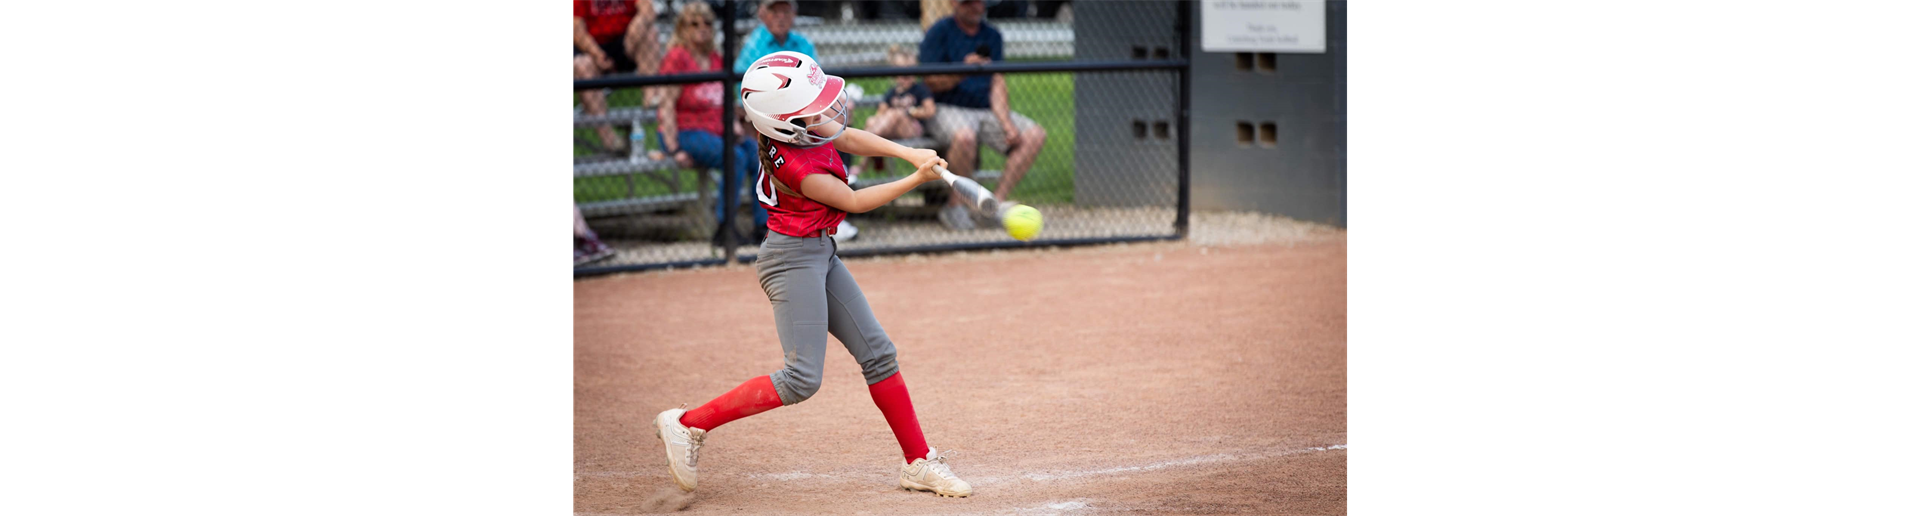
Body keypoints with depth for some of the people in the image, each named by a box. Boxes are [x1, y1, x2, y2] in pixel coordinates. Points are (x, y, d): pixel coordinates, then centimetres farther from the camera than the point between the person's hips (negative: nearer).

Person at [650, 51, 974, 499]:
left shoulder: (801, 125, -5)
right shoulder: (797, 168, -26)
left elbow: (852, 139, 7)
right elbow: (853, 201, -14)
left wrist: (910, 153, -7)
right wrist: (916, 180, -10)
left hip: (821, 254, 9)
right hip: (793, 258, -9)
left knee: (877, 353, 10)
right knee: (802, 379, -11)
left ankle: (918, 461, 18)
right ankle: (689, 424, -3)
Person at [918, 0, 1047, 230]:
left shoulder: (992, 36, 12)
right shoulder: (939, 31, -3)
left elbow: (997, 84, 5)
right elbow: (931, 83, -10)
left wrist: (1006, 124, -9)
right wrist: (963, 71, -29)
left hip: (987, 110, 6)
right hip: (947, 109, -6)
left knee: (1035, 135, -13)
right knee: (965, 136, -39)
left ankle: (995, 203, -13)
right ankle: (955, 206, -19)